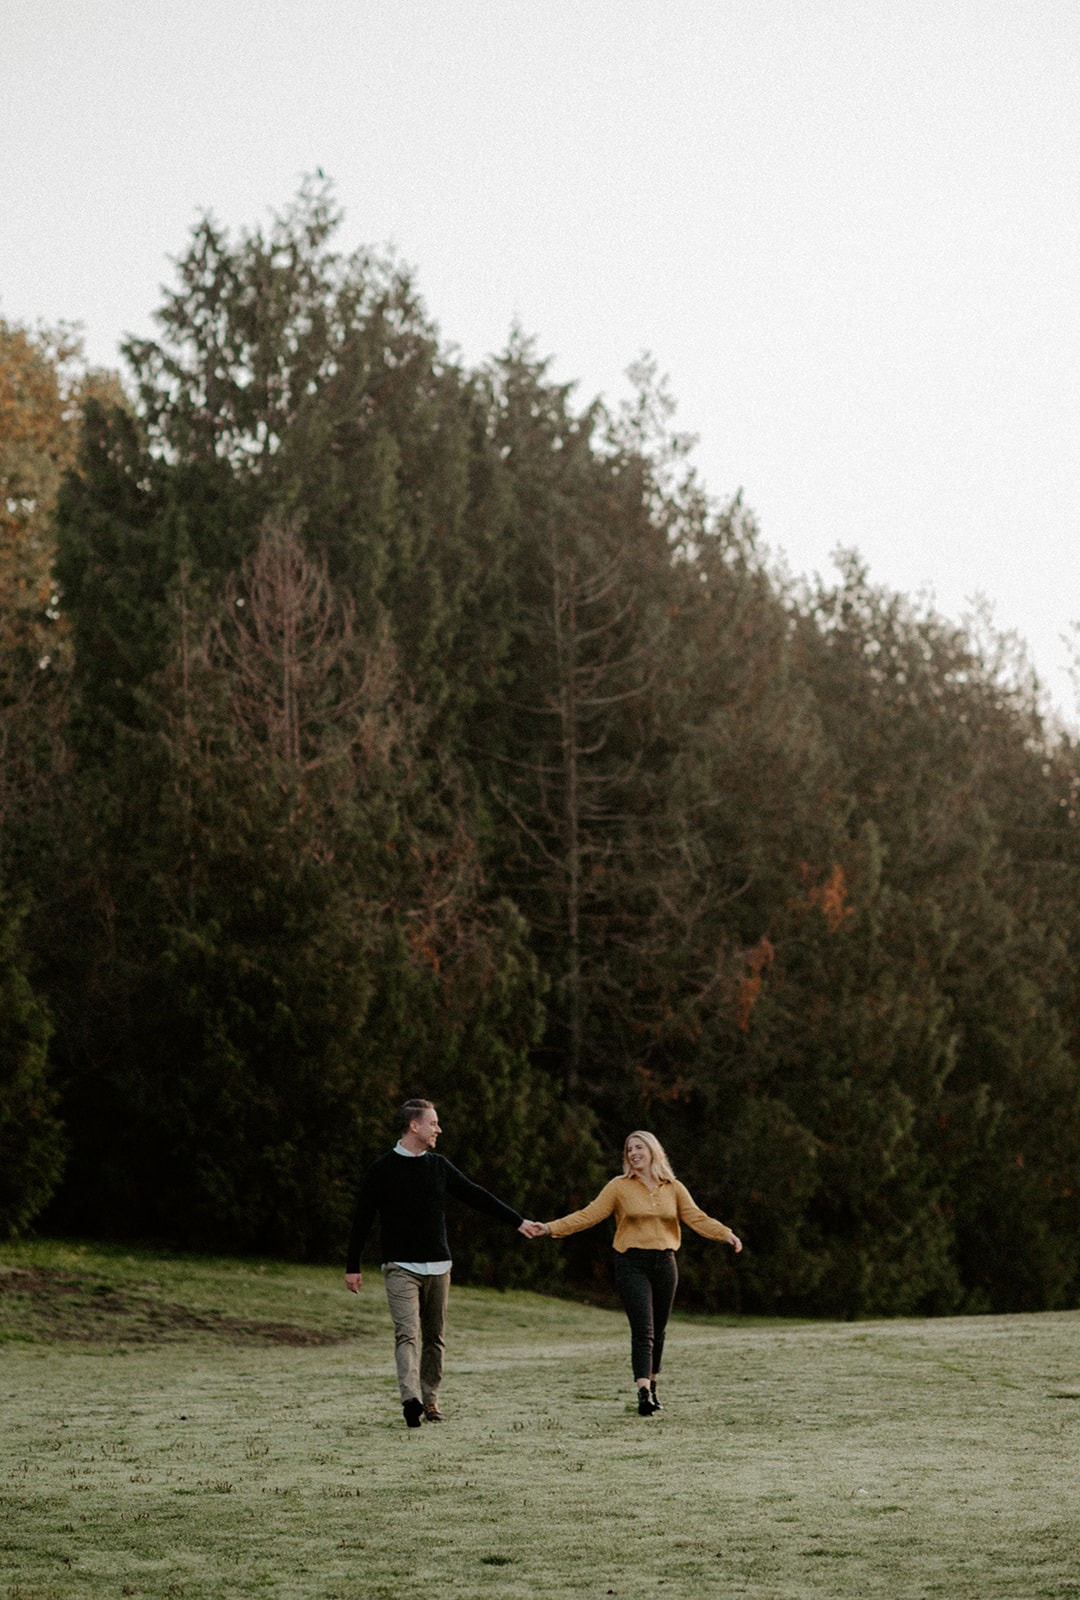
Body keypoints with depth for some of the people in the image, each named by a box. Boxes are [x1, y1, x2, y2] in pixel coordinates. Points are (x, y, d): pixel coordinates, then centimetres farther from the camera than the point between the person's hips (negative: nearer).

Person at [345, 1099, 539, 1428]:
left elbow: (476, 1196, 14)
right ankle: (411, 1398, -33)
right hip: (401, 1266, -5)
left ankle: (429, 1401, 13)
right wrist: (352, 1267, -2)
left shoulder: (438, 1166, 10)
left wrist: (517, 1221, 13)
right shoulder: (382, 1170, -4)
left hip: (438, 1266, 5)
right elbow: (363, 1219, -1)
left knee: (434, 1337, 6)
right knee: (407, 1333, -18)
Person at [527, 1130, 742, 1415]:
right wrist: (550, 1229, -15)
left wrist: (726, 1234, -17)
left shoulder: (674, 1188, 7)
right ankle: (643, 1392, -24)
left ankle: (652, 1386, 30)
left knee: (658, 1330, 12)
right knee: (643, 1329, -16)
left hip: (665, 1263, 3)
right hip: (632, 1264, -3)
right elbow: (588, 1215, -5)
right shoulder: (619, 1187, 0)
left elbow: (696, 1218, -1)